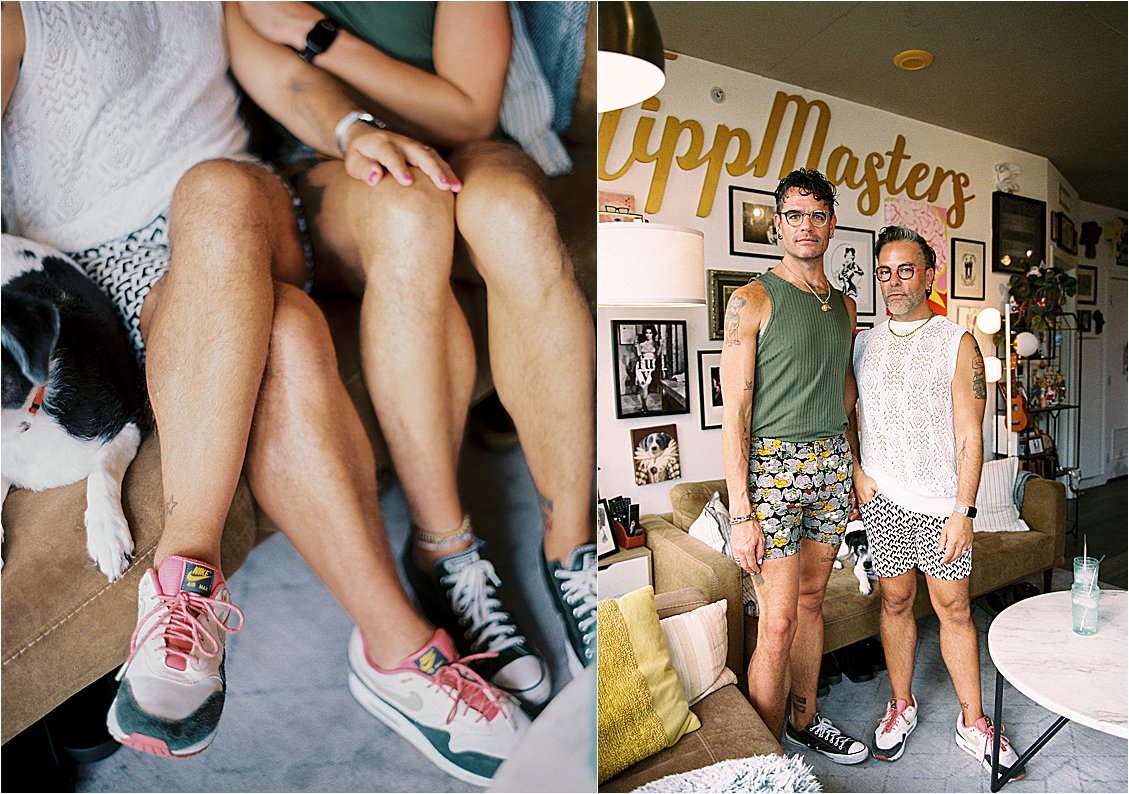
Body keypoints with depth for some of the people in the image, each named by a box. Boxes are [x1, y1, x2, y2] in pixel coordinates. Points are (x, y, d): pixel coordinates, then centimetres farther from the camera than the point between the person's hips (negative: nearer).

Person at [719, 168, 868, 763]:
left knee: (812, 601, 17)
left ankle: (804, 720, 36)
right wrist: (741, 513, -17)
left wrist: (858, 465, 16)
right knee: (778, 625, -4)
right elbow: (734, 411, -12)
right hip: (772, 464, -6)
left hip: (832, 462, 7)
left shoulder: (844, 306, 14)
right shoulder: (753, 300, -7)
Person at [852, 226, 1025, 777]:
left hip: (940, 501, -2)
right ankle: (901, 705, 28)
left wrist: (963, 511, -11)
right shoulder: (863, 344, 7)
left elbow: (970, 435, -6)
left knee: (954, 608, 6)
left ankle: (972, 722, 24)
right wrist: (857, 471, -1)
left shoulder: (957, 344, -3)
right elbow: (848, 417, 14)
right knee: (895, 601, 11)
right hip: (881, 499, 2)